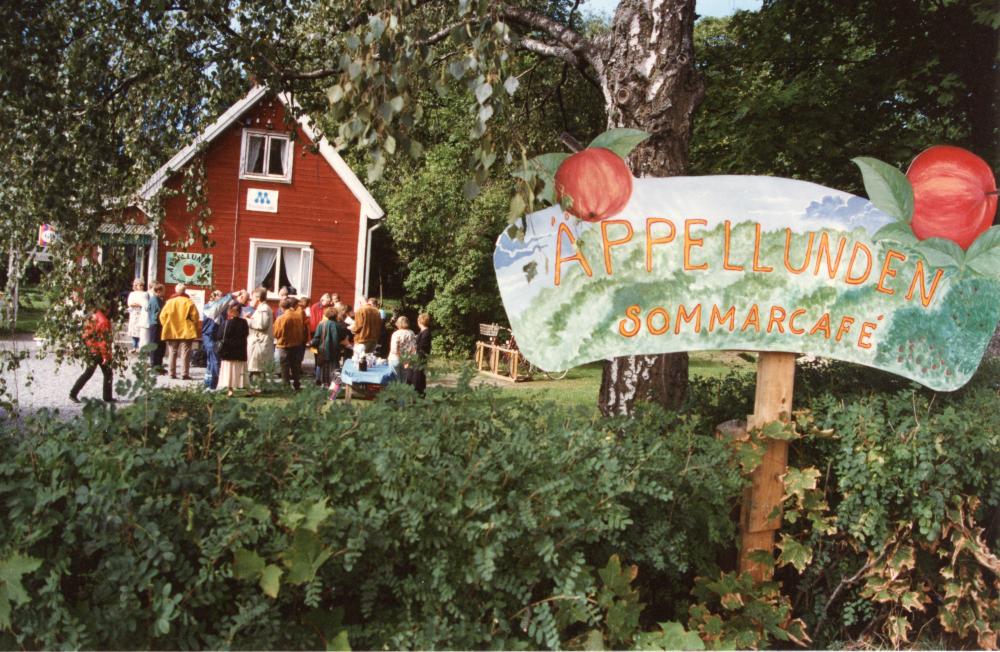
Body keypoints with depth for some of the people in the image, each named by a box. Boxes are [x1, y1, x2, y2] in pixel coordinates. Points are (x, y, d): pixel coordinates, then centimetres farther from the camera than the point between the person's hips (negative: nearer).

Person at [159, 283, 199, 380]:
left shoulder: (169, 302, 3)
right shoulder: (189, 302, -4)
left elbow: (162, 316, 3)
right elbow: (195, 316, -7)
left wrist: (166, 326, 16)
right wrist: (194, 328, 4)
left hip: (172, 332, 3)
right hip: (186, 332, -3)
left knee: (172, 353, 11)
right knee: (185, 353, -1)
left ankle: (172, 373, 11)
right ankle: (184, 374, -5)